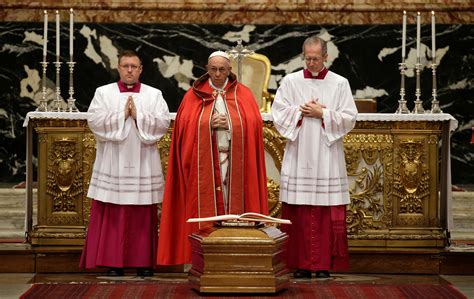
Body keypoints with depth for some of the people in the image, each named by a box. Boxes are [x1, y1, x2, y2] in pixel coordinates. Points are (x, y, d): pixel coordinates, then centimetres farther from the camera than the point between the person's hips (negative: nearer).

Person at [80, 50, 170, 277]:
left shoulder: (154, 95, 8)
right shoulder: (103, 92, 7)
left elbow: (163, 123, -4)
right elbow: (94, 120, -6)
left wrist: (138, 115, -12)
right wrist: (122, 115, -11)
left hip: (143, 164, 1)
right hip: (112, 163, 0)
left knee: (143, 215, 2)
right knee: (113, 214, -1)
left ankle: (144, 261, 8)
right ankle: (114, 262, 4)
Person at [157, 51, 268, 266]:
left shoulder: (243, 95, 9)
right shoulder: (194, 95, 8)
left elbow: (254, 125, 0)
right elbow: (184, 126, 0)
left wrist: (230, 125, -12)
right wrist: (210, 124, -12)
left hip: (235, 163, 1)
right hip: (203, 163, -1)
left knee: (234, 205, -3)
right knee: (205, 207, -5)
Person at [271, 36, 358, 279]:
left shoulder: (340, 84, 5)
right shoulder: (290, 81, 7)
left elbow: (349, 118, 0)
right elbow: (278, 113, 2)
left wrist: (322, 114, -9)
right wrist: (301, 111, -10)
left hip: (327, 157, -1)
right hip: (298, 156, 1)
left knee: (326, 211, -2)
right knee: (299, 212, -1)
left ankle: (323, 264, 3)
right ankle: (302, 263, 5)